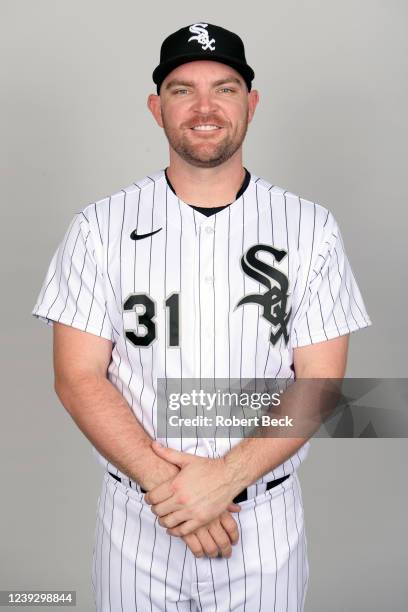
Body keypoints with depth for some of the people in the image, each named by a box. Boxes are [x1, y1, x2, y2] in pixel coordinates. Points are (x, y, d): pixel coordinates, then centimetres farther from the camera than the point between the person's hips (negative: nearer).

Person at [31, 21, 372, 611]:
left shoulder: (310, 228, -4)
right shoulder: (100, 227, -5)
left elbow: (319, 381, -7)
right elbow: (79, 377, -7)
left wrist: (226, 476, -18)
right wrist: (161, 482, -17)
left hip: (266, 523, 1)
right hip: (135, 522, 0)